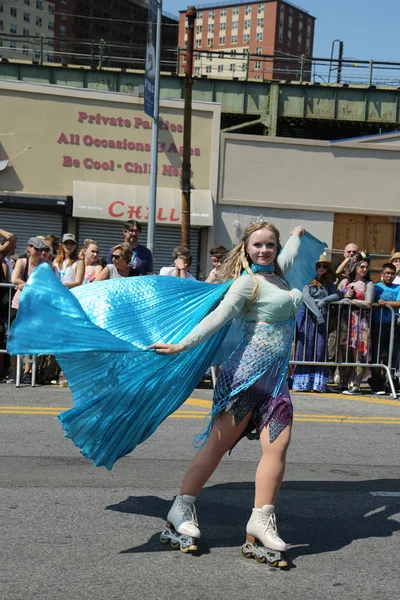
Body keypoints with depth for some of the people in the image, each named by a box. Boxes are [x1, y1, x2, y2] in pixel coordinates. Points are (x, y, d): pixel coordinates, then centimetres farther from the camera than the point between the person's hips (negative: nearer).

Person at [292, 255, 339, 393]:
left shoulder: (328, 282, 16)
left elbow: (337, 295, 5)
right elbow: (307, 297, -11)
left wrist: (324, 301, -13)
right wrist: (318, 314, -18)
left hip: (322, 319, 4)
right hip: (308, 317, -4)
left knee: (320, 351, 0)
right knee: (305, 350, -3)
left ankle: (317, 384, 1)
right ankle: (301, 383, -1)